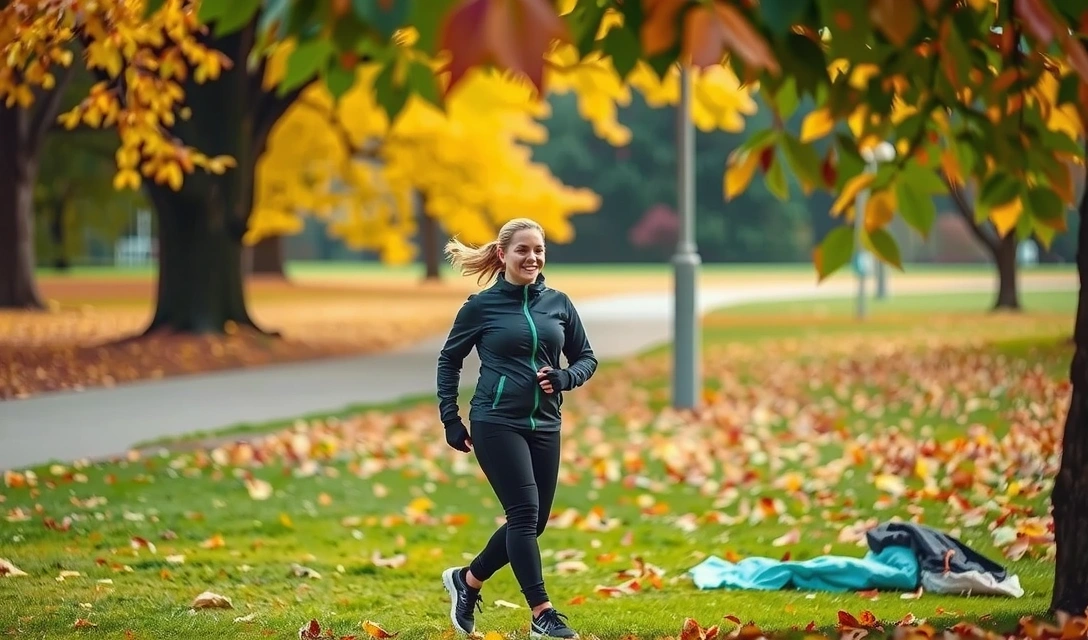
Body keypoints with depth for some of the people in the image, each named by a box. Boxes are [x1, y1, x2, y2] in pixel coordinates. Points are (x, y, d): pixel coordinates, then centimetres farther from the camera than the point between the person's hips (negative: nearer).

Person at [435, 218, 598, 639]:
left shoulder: (558, 304, 7)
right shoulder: (481, 306, -3)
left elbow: (586, 357, 14)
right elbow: (449, 360, 7)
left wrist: (565, 378, -8)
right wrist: (450, 419, 1)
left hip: (544, 426, 5)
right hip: (496, 423, -5)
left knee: (533, 521, 7)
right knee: (524, 513, -13)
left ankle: (467, 580, 29)